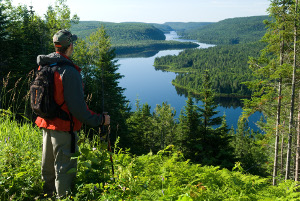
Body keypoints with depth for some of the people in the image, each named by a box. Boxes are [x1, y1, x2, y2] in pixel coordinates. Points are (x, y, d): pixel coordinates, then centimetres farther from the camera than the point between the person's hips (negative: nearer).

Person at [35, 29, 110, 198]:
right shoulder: (69, 71, -22)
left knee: (48, 166, 22)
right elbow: (77, 107, -23)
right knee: (64, 168, 3)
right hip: (64, 127, -9)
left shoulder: (44, 67, 4)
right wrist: (100, 120, -15)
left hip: (46, 124, 9)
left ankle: (48, 194, 39)